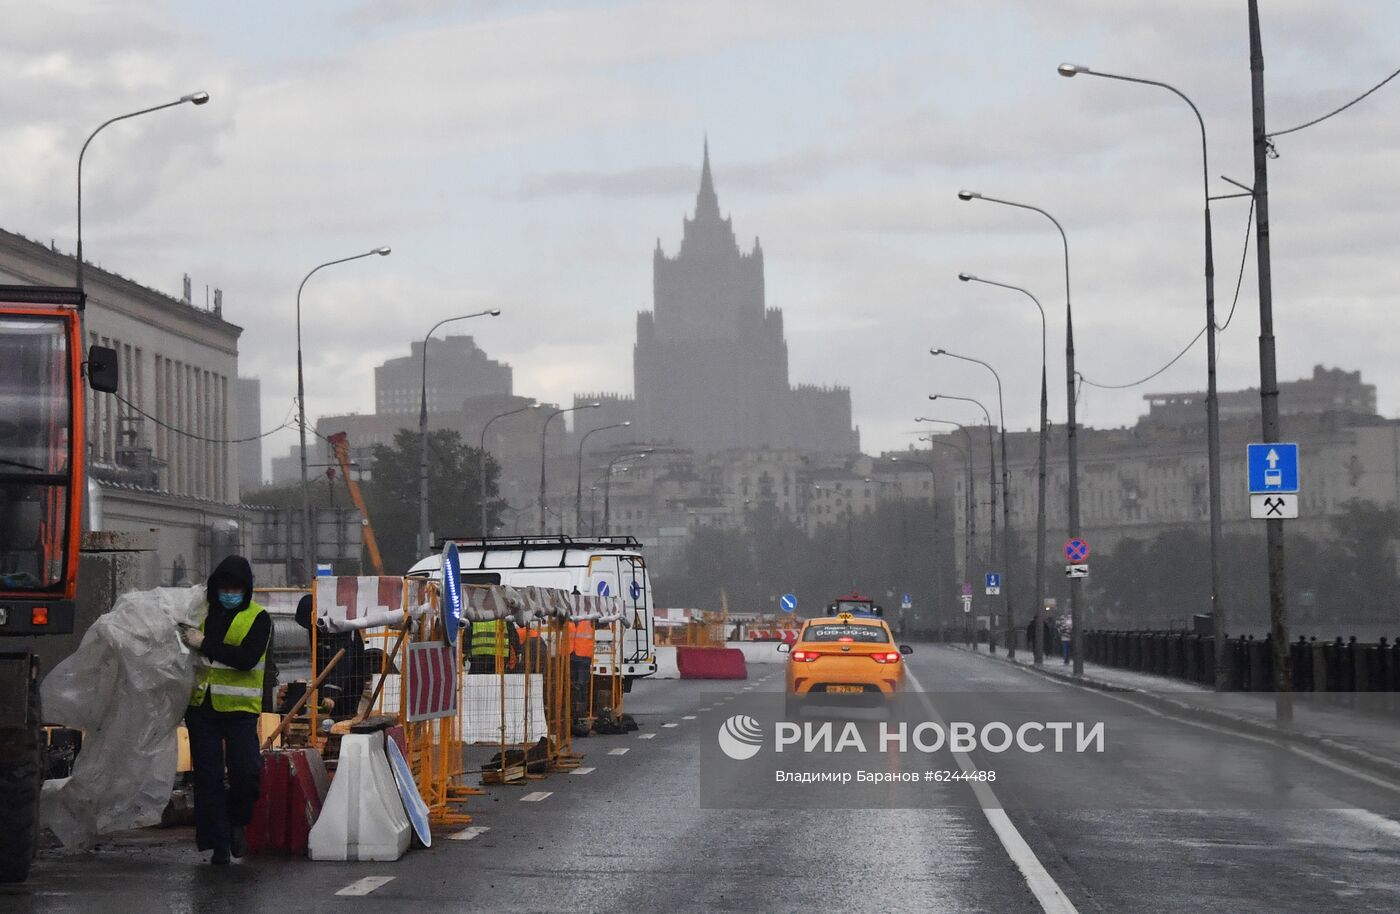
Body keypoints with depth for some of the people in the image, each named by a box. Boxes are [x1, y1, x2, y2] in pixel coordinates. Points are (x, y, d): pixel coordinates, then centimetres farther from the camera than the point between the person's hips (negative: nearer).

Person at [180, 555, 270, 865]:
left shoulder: (258, 618, -3)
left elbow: (247, 658, -20)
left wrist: (204, 644, -19)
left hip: (239, 710, -3)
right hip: (201, 708, 4)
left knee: (247, 771, -14)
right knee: (208, 778, 3)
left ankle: (238, 821, 14)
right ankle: (218, 846, 9)